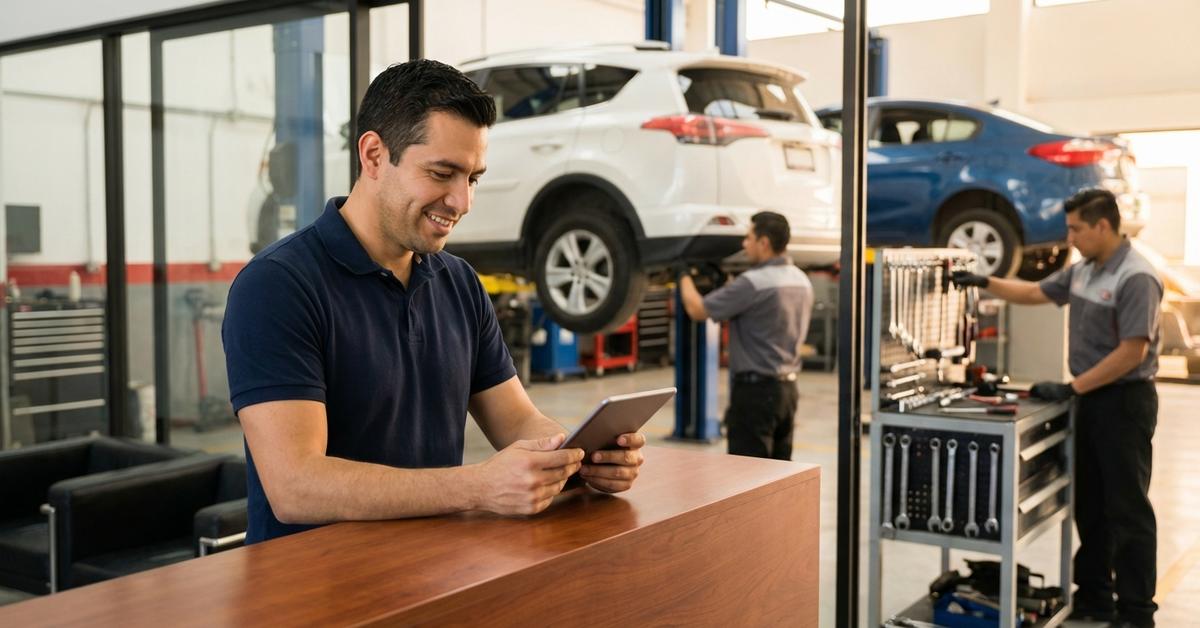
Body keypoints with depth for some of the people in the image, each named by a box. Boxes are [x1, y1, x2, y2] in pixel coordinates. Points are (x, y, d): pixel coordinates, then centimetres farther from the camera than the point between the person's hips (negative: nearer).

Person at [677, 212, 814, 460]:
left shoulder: (753, 282, -20)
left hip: (756, 389, -9)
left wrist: (684, 276, 5)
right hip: (788, 386, 9)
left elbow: (697, 309, -15)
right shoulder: (801, 280, 8)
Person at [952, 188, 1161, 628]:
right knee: (1089, 505, 14)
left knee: (1127, 510, -1)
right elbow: (1036, 293, 23)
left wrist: (1071, 388, -20)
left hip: (1124, 402, -9)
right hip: (1090, 399, 9)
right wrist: (985, 283, 11)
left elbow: (1132, 351, -23)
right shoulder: (1083, 270, 9)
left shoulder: (1135, 278, -19)